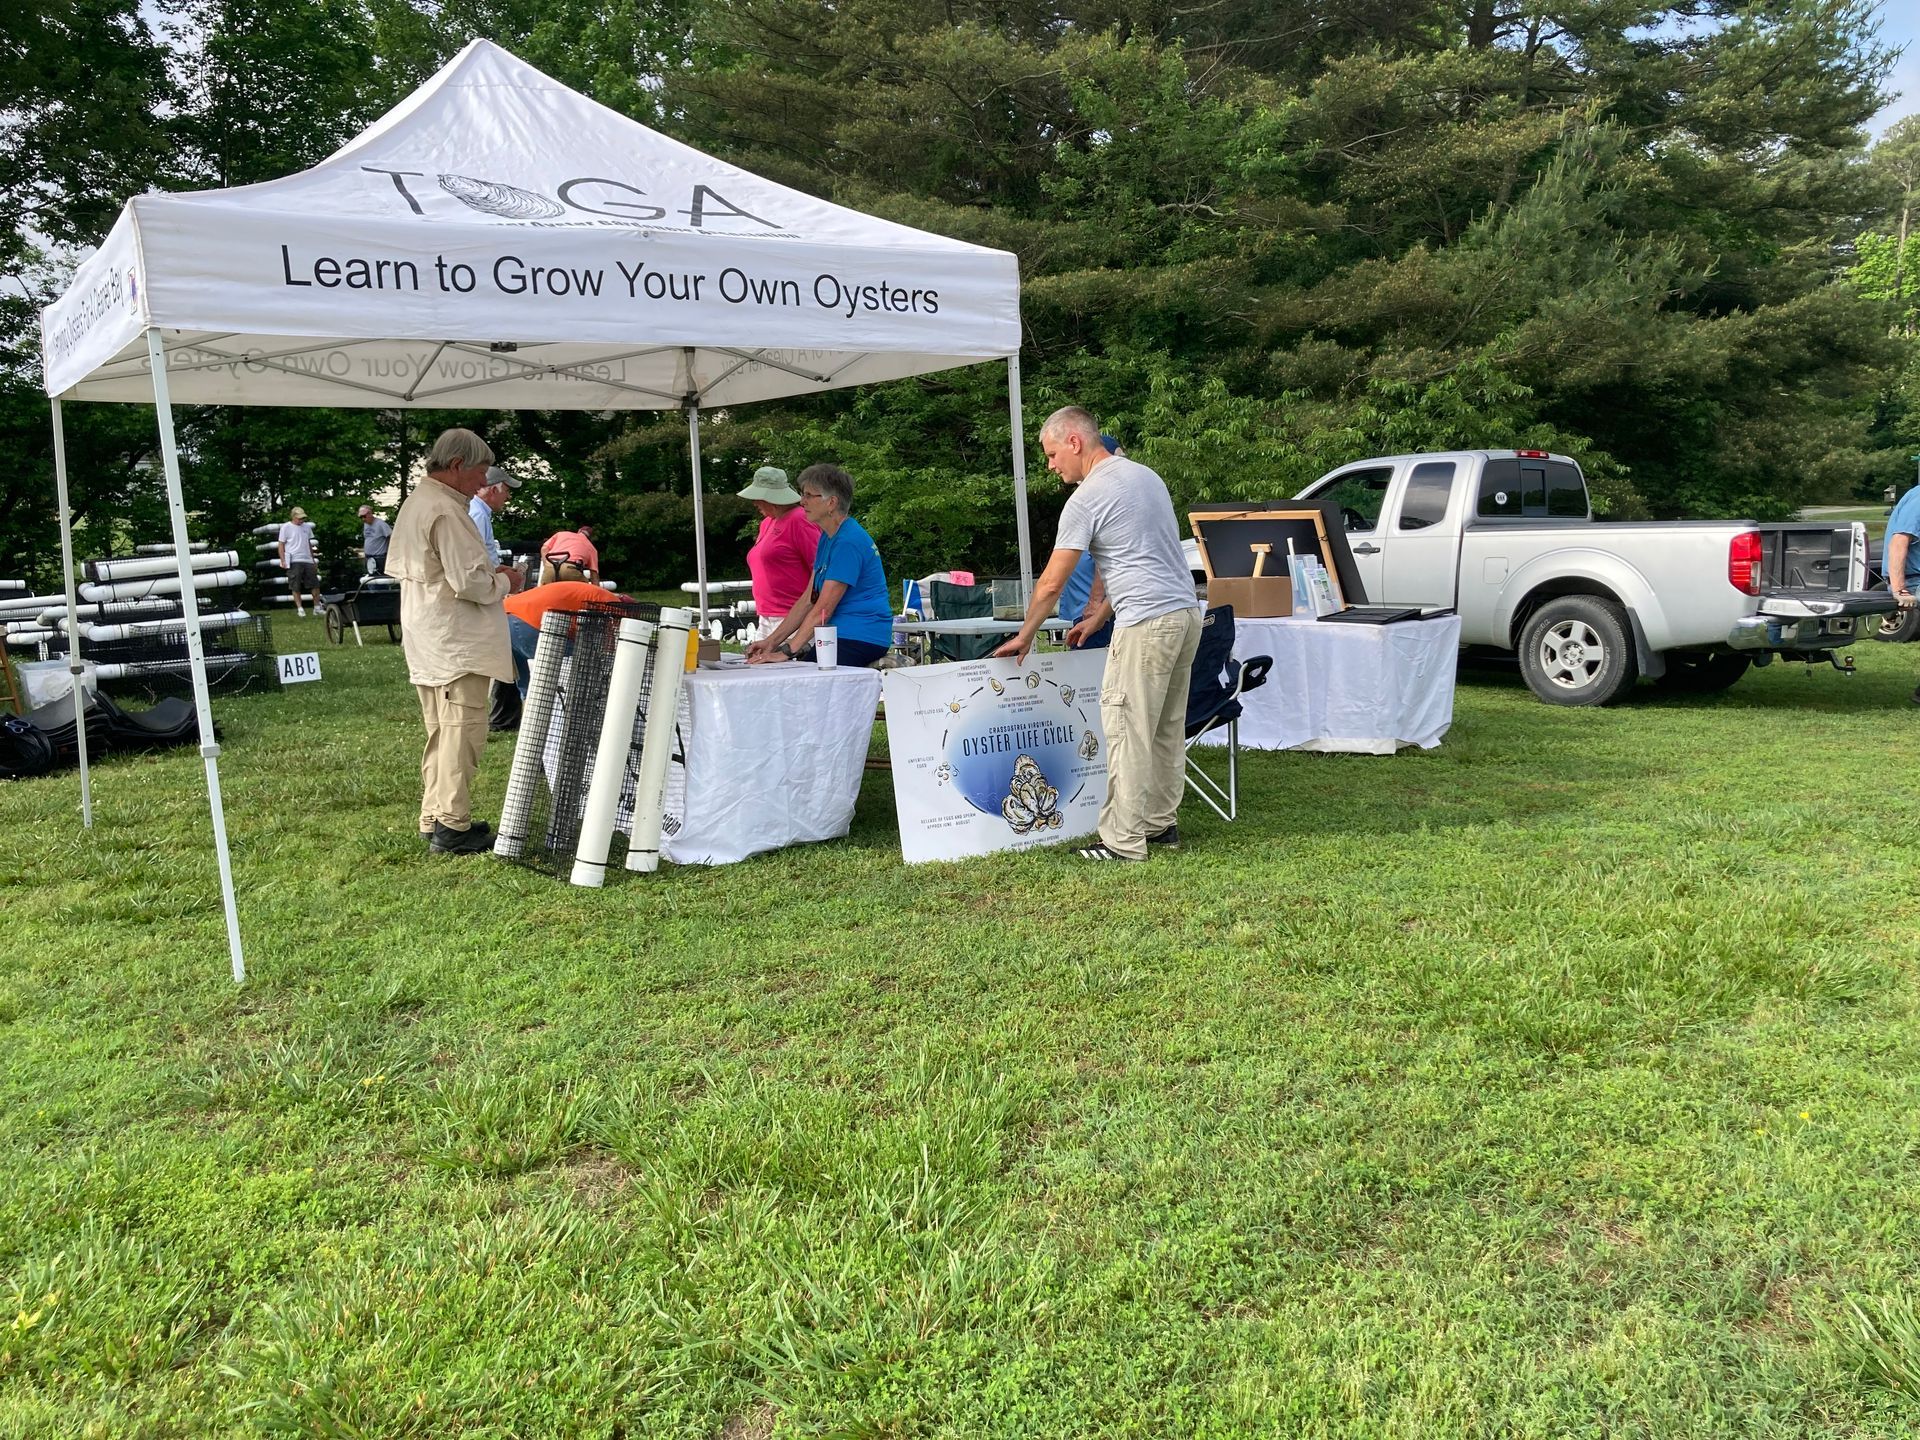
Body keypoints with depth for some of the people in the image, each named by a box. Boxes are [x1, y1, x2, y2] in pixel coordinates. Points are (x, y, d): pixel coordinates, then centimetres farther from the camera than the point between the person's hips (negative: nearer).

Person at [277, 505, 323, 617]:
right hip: (294, 561, -5)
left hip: (308, 560, 5)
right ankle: (300, 609, 3)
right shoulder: (286, 527, 0)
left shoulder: (307, 526, 14)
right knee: (296, 587, -2)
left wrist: (313, 560, 20)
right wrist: (283, 561, -10)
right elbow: (281, 545, 0)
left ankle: (317, 608, 11)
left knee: (315, 584, 2)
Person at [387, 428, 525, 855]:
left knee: (441, 732, 17)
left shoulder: (414, 503, 15)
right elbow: (469, 582, -23)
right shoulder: (446, 512, -18)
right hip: (456, 643, -11)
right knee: (462, 730, -6)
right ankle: (451, 826, -3)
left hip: (425, 641, 11)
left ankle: (435, 818, 24)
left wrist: (488, 572, 15)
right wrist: (504, 582, -2)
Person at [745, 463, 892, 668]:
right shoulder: (827, 537, 16)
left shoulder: (849, 541, -14)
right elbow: (808, 600, 15)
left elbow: (823, 609, -18)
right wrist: (772, 641, 8)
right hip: (840, 636, 9)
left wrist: (787, 652, -18)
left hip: (862, 637, -9)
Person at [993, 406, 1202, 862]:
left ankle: (1123, 842, -3)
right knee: (1168, 728, 16)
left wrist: (1024, 636, 6)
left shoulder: (1087, 499, -9)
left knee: (1128, 731, -5)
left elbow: (1051, 583, -7)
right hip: (1187, 612, 10)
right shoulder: (1146, 475, 18)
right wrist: (1100, 615, 24)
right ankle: (1162, 823, 25)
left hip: (1147, 624, -9)